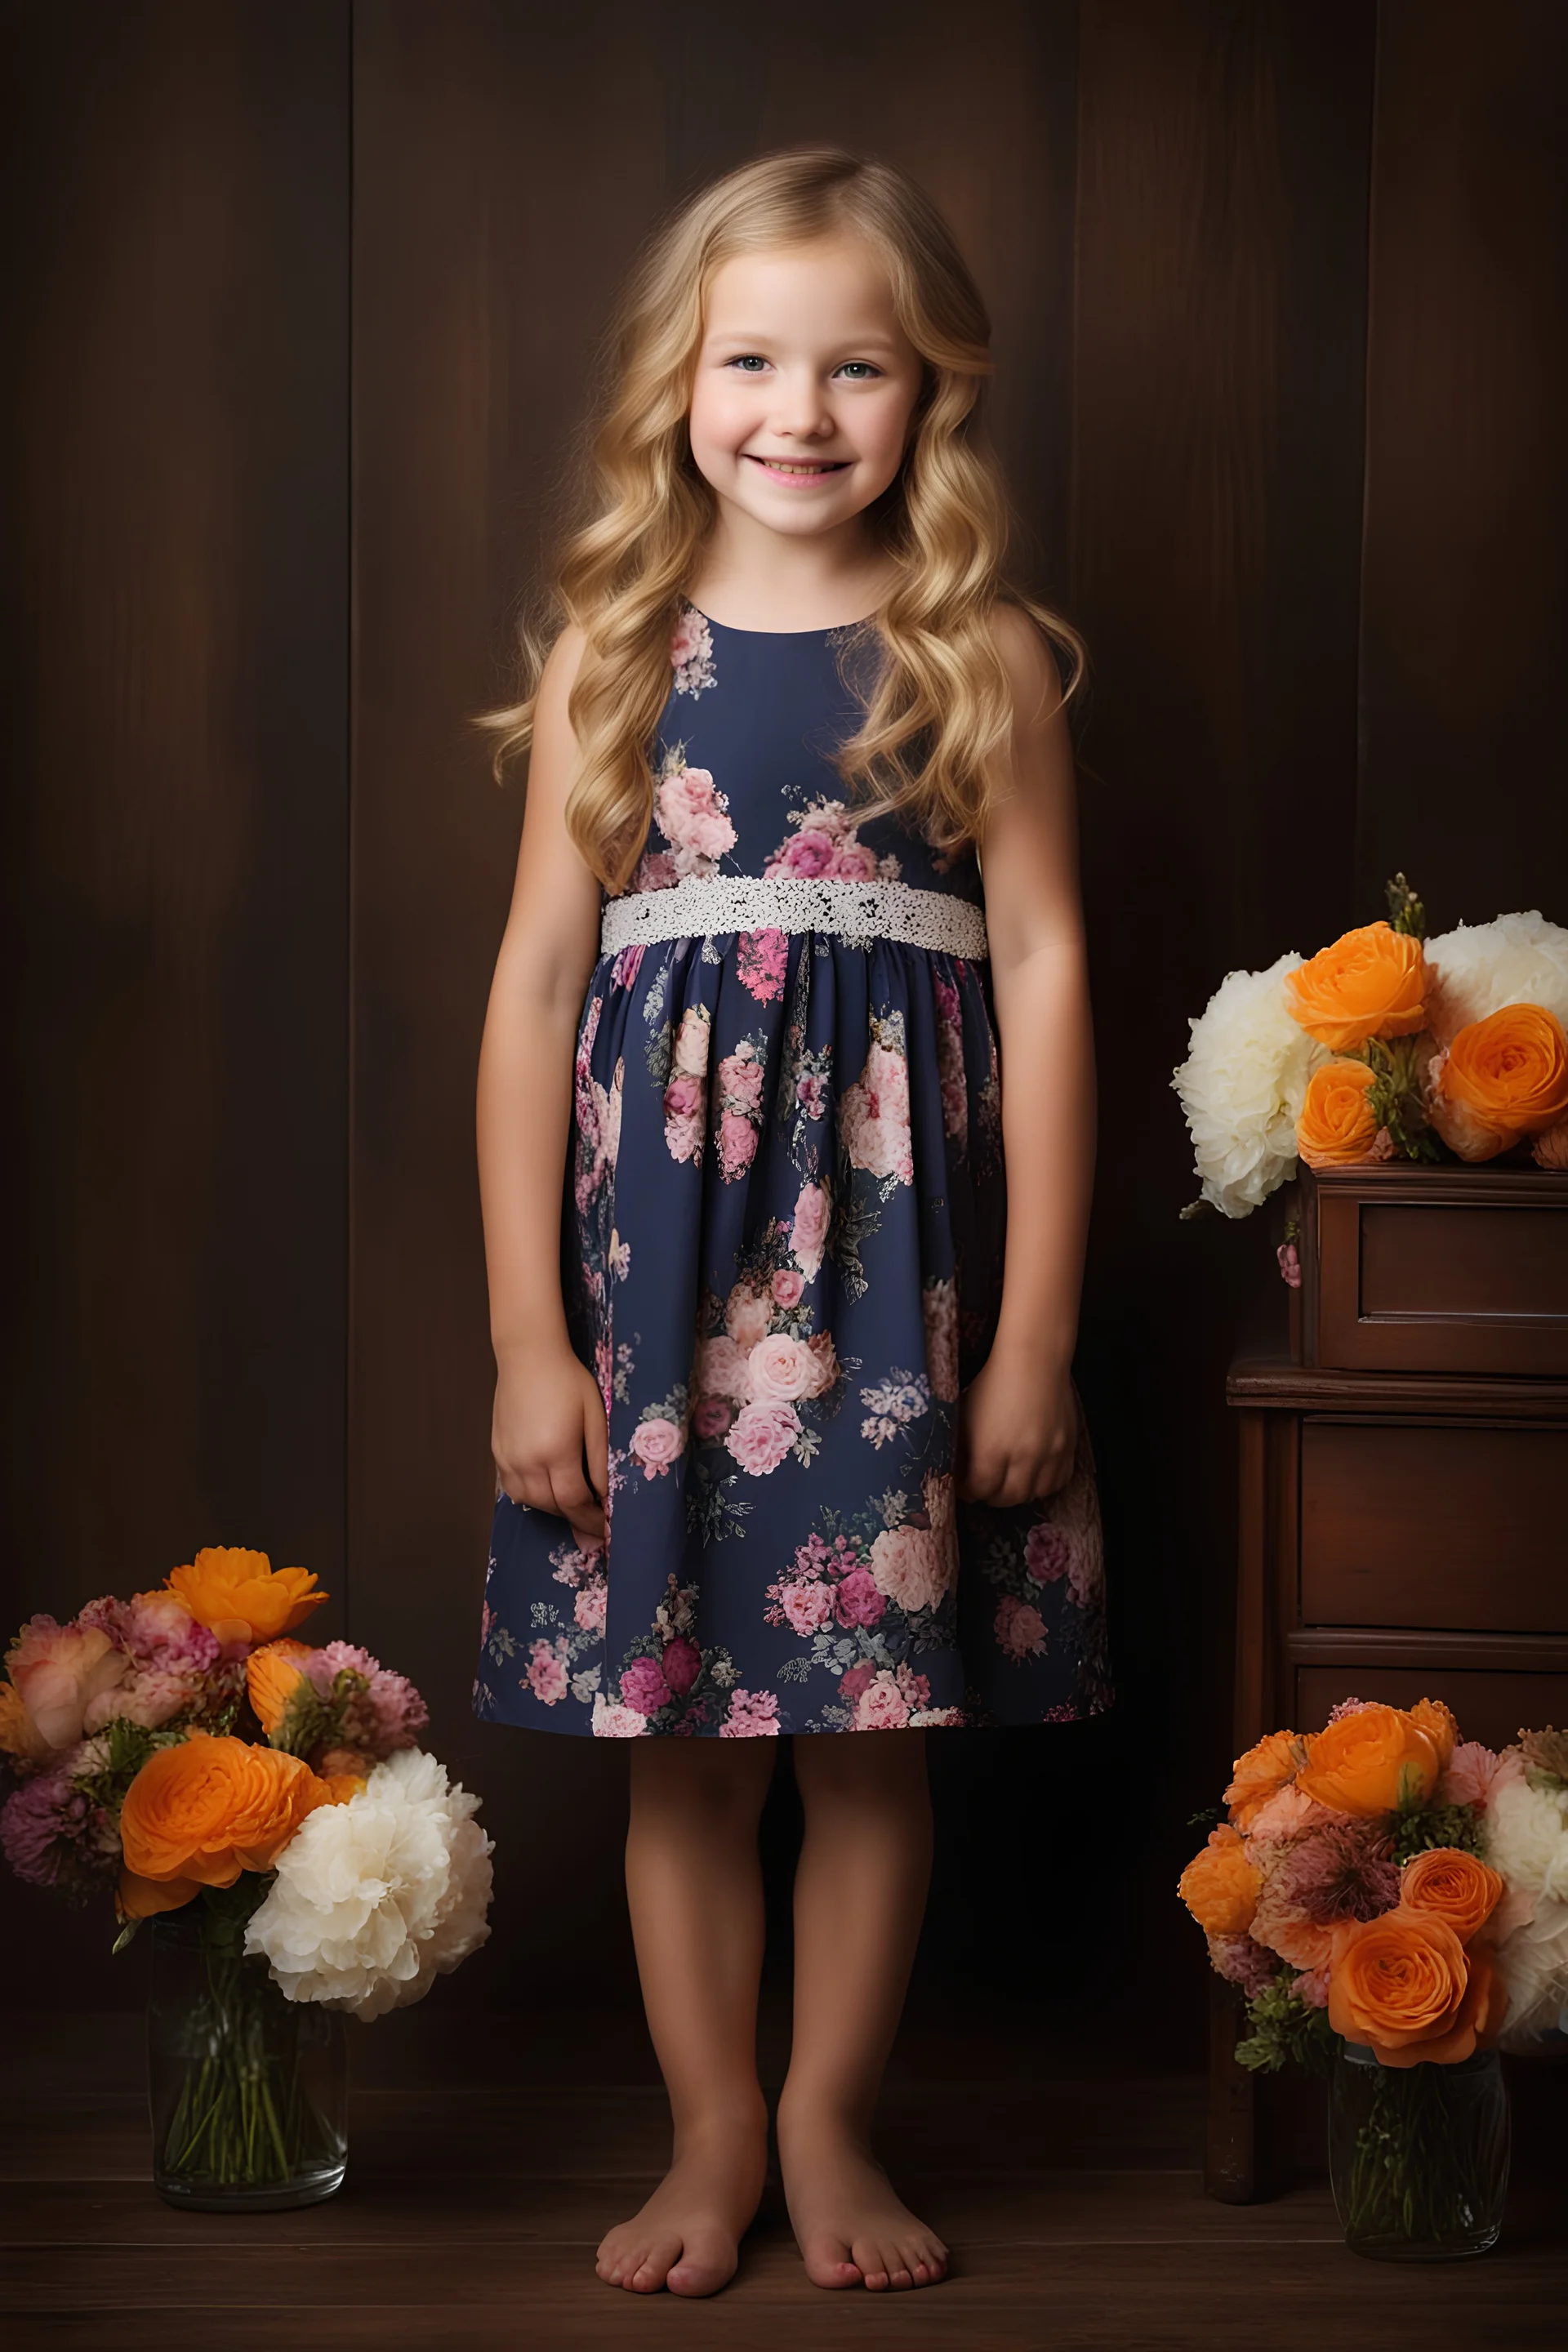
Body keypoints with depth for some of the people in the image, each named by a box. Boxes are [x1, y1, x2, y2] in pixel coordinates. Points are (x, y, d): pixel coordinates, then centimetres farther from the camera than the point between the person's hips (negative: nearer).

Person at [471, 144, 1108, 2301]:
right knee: (678, 1737, 8)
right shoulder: (611, 660, 2)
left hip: (902, 1250, 0)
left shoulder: (981, 661, 0)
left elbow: (1046, 972, -1)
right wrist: (527, 1334, -2)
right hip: (659, 1251, 1)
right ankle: (711, 2134, 25)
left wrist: (1039, 1330, -4)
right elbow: (536, 987, 1)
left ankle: (833, 2125, 26)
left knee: (880, 1728, 8)